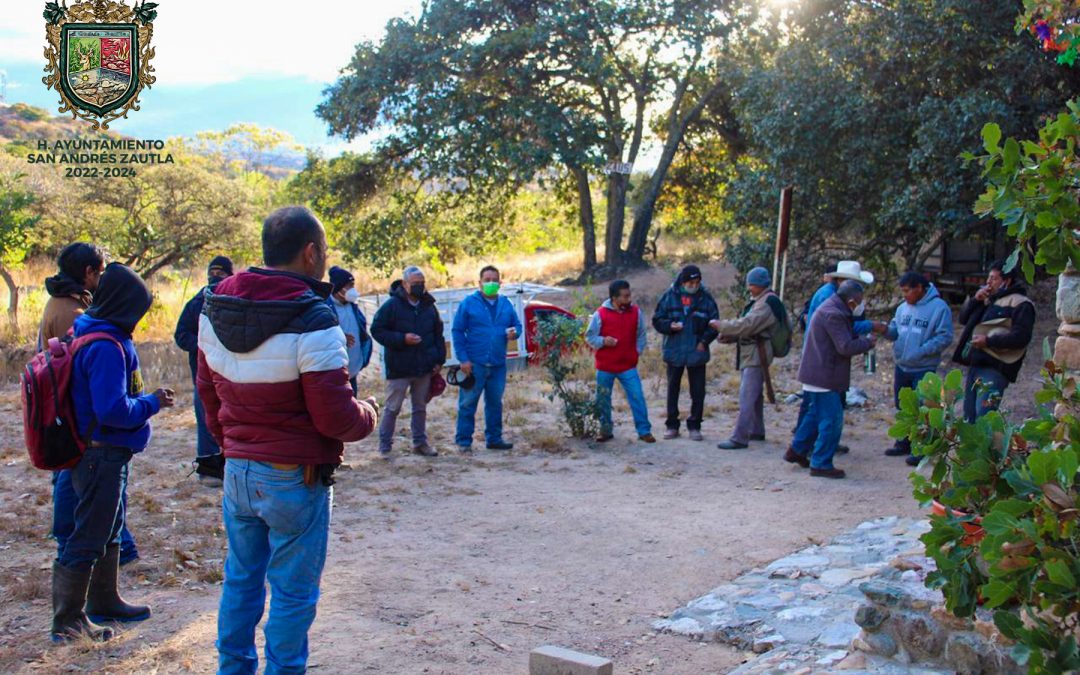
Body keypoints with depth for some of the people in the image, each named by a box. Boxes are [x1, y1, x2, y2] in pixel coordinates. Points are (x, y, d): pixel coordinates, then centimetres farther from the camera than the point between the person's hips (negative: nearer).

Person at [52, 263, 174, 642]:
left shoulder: (91, 335, 8)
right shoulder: (106, 347, -23)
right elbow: (112, 410, -28)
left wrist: (146, 401, 8)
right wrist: (152, 403, -14)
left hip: (105, 454, 10)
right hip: (101, 455, -10)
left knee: (108, 529, 22)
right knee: (89, 538, -1)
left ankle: (104, 602, 36)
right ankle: (68, 621, 8)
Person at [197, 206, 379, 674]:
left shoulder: (215, 308, 3)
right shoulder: (311, 321, -20)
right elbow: (336, 418, -20)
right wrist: (369, 413, 1)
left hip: (237, 471, 7)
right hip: (295, 477, -7)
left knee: (241, 579, 20)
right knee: (292, 591, 7)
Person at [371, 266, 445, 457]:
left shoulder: (429, 306, 7)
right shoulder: (392, 305, -8)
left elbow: (438, 335, 15)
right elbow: (377, 329, -8)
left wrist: (439, 360, 7)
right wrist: (402, 339, -18)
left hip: (424, 369, 5)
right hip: (398, 368, -5)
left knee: (421, 407, 14)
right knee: (392, 408, 0)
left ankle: (420, 442, 25)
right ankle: (385, 446, 9)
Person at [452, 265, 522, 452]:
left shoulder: (506, 304, 9)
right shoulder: (469, 303, -3)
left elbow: (517, 325, 17)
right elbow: (457, 331, -4)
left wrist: (514, 332, -10)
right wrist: (463, 359, -11)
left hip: (498, 364, 4)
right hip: (474, 364, -4)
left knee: (495, 402, 13)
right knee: (468, 403, -1)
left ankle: (494, 438, 23)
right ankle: (463, 441, 6)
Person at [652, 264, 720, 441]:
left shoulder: (705, 298, -2)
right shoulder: (670, 296, -2)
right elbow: (657, 320, 2)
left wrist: (704, 341, -9)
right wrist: (670, 326, -17)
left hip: (697, 353, 0)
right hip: (674, 352, 0)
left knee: (698, 391, 3)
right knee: (672, 389, 9)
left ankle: (694, 426, 15)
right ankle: (672, 425, 19)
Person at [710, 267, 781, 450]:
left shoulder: (767, 303, -16)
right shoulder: (757, 301, 17)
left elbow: (748, 324, -24)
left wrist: (721, 325, -15)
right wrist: (729, 336, 1)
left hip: (757, 354, -10)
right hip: (749, 354, 10)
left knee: (746, 397, -12)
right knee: (755, 395, 19)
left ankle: (739, 438, -13)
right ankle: (756, 431, 30)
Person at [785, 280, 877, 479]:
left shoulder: (832, 309, 13)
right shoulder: (833, 314, -21)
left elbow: (845, 340, 20)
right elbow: (846, 347, -22)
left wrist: (864, 340, 6)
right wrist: (868, 342, -8)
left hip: (816, 373, 11)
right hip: (823, 376, -11)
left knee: (815, 414, 21)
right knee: (832, 419, -4)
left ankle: (797, 451, 31)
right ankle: (821, 464, 1)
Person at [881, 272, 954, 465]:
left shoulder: (939, 308, -13)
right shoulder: (903, 308, 9)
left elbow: (945, 337, -16)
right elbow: (895, 331, 14)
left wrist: (921, 351, -22)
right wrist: (886, 330, -9)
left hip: (924, 369, -7)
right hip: (902, 367, 7)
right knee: (903, 407, 17)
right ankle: (905, 443, 30)